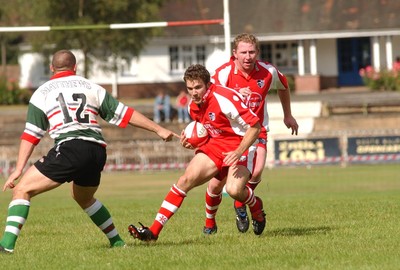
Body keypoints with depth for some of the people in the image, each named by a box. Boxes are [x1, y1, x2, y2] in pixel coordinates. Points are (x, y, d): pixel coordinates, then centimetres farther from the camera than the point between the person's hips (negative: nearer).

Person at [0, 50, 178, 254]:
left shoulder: (42, 93, 14)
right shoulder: (90, 87, 22)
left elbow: (31, 135, 7)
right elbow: (125, 114, 20)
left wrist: (19, 169, 7)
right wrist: (159, 130, 27)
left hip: (69, 148, -5)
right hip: (98, 151, 5)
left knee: (22, 190, 0)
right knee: (84, 198, 34)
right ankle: (117, 242, 34)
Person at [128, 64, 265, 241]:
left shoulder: (225, 99, -23)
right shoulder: (193, 107, 2)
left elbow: (255, 126, -21)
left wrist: (238, 152, -27)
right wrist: (192, 143, -2)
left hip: (240, 146, -7)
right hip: (215, 145, 7)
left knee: (234, 190, -29)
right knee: (186, 179, -10)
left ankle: (256, 206, 11)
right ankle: (153, 231, -11)